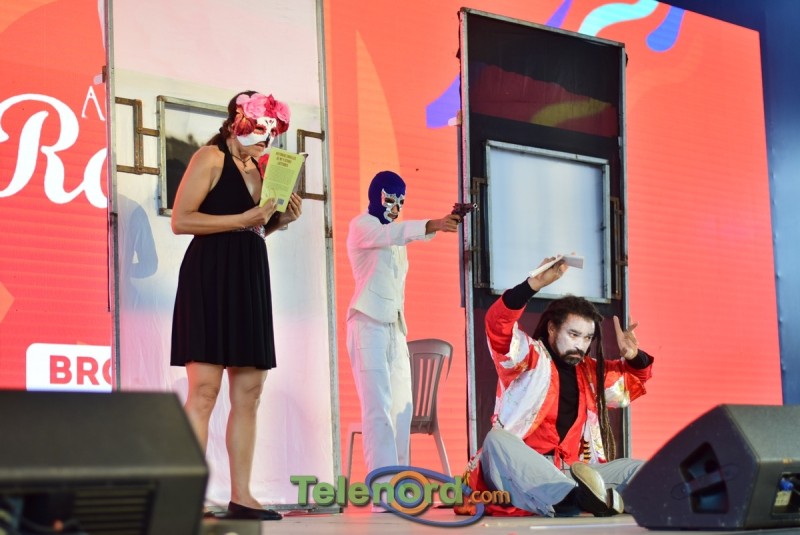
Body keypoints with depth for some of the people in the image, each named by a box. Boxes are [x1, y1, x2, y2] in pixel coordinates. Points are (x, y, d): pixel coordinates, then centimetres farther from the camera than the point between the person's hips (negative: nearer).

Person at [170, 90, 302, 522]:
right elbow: (180, 220, -12)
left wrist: (280, 220, 9)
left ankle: (240, 496, 8)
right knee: (204, 390, -12)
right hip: (210, 276, -8)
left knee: (249, 393, 4)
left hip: (250, 280, 8)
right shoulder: (211, 158, -3)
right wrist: (243, 219, -15)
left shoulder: (257, 168, 19)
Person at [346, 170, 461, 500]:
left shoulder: (396, 235, 27)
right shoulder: (361, 225, 0)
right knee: (378, 407, -16)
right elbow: (387, 234, -19)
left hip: (395, 326, 8)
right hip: (368, 322, -8)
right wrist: (431, 225, -35)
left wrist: (448, 221, -9)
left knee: (401, 408, 2)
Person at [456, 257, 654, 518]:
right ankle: (577, 498, -62)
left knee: (639, 470, -13)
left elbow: (634, 380, 33)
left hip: (570, 474, 5)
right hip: (519, 475, -5)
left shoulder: (591, 372, 21)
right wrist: (535, 282, -27)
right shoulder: (529, 358, 5)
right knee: (497, 440, -37)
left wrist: (633, 356, 9)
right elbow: (498, 323, -14)